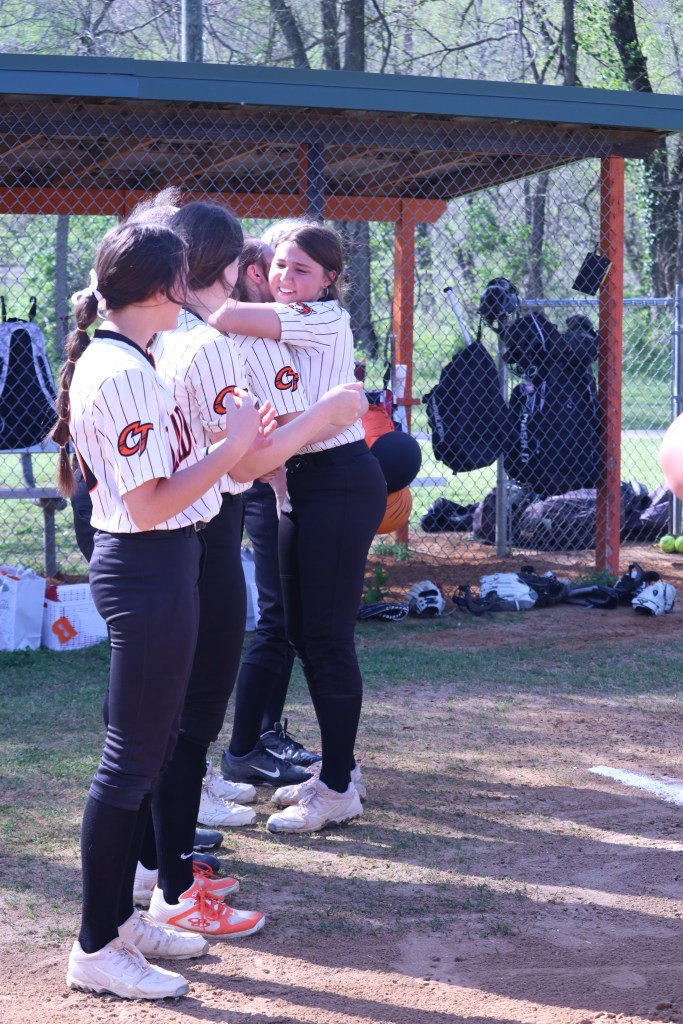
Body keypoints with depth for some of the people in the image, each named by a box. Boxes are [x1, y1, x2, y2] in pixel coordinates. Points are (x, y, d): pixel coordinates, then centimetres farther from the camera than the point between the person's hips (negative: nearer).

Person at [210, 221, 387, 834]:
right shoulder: (280, 327, 15)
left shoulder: (325, 321, -14)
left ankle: (339, 790, 0)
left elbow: (233, 316, -26)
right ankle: (336, 768, 26)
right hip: (301, 483, 9)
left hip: (341, 483, -9)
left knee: (328, 636, -7)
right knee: (302, 632, 14)